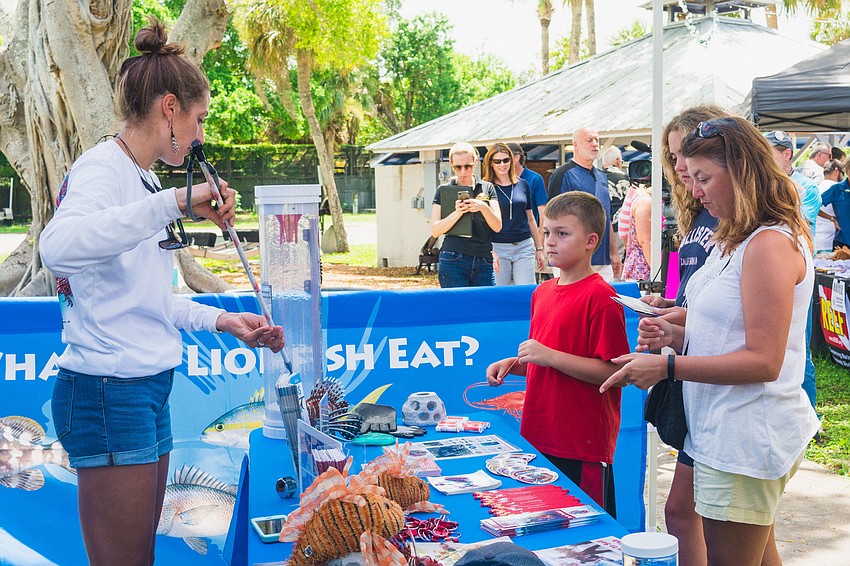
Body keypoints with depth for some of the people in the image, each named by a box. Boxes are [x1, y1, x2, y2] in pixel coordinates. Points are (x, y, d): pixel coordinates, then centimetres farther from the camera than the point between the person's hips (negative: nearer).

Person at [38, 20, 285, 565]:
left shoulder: (144, 179, 17)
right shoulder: (102, 168, -12)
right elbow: (59, 247, -36)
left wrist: (221, 320, 12)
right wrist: (174, 203, -40)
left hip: (148, 388, 10)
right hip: (108, 391, -10)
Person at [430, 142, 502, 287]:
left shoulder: (487, 188, 12)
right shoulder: (444, 190, 6)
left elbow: (497, 226, 5)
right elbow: (435, 231, -1)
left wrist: (483, 207, -13)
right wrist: (457, 213, -17)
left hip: (484, 261, 2)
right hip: (453, 260, -2)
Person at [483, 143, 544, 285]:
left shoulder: (522, 185, 9)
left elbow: (530, 219, 16)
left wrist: (539, 249, 15)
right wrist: (490, 253, -12)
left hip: (524, 247, 3)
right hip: (498, 248, -3)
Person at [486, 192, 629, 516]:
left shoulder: (599, 296, -14)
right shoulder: (542, 292, 12)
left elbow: (612, 371, -19)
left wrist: (549, 356, -22)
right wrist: (513, 364, 5)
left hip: (584, 445, -8)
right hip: (538, 437, 8)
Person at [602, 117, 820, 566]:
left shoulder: (770, 244, -17)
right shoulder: (736, 239, 14)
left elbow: (764, 361, -21)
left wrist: (668, 367, -21)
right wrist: (675, 334, 2)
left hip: (747, 439, -10)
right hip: (727, 431, 10)